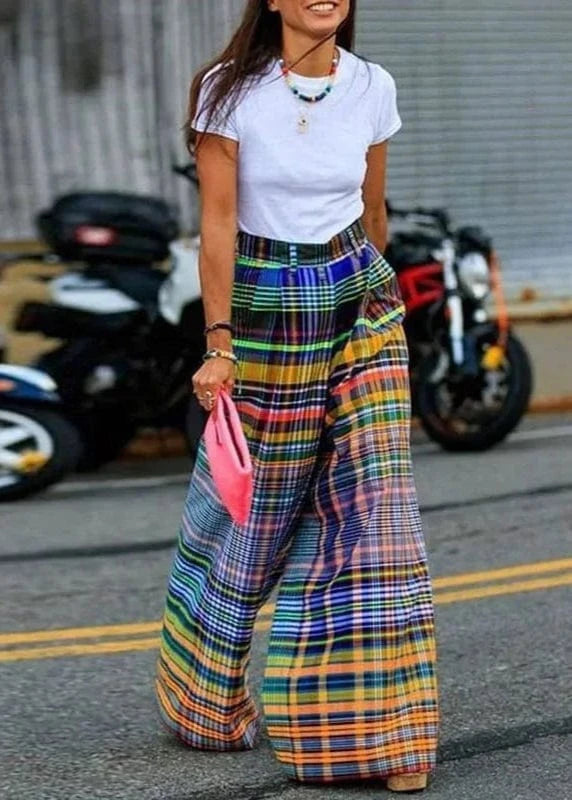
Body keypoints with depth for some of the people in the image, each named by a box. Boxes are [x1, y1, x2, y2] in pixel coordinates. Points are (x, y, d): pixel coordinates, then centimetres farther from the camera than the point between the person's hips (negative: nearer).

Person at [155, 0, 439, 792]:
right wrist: (219, 343, -18)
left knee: (374, 503, -6)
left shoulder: (373, 88, 1)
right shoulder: (229, 91, -9)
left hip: (359, 306, 2)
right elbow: (218, 220, -13)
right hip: (263, 308, -2)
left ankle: (380, 728, 1)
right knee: (250, 505, 10)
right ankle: (210, 705, 35)